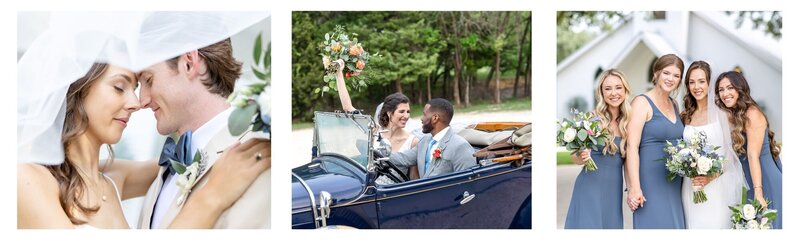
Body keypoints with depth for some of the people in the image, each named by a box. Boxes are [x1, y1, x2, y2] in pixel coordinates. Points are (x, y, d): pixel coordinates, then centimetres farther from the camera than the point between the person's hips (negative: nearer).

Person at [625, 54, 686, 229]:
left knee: (673, 225, 7)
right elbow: (632, 147, -14)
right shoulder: (642, 102, -7)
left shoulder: (674, 105, 14)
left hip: (674, 184, 7)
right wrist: (634, 187, -21)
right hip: (650, 182, -7)